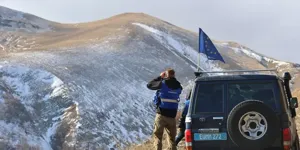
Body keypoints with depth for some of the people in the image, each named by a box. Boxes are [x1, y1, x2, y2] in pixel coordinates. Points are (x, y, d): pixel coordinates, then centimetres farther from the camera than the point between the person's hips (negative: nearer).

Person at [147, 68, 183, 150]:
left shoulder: (162, 83, -10)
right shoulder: (178, 86, 3)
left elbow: (149, 85, 3)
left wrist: (160, 77, 11)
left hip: (161, 114, -3)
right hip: (172, 116, 3)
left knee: (157, 135, 5)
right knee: (172, 138, 12)